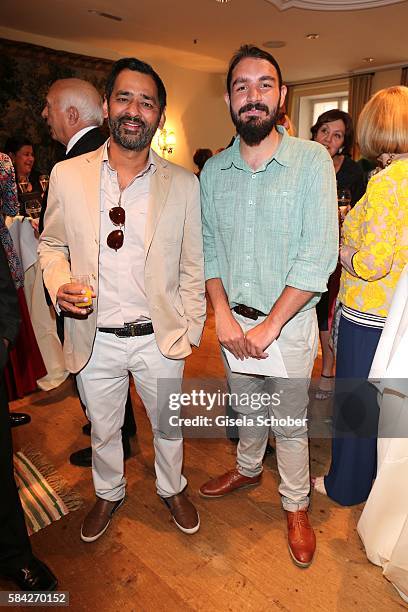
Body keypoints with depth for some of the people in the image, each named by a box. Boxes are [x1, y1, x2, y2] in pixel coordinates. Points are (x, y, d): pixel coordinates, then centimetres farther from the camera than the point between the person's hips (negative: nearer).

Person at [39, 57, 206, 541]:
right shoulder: (66, 175, -4)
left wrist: (190, 332, -3)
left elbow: (192, 267, -1)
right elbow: (51, 244, 7)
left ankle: (172, 489, 51)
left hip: (159, 338, 0)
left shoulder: (183, 184, -5)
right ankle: (108, 494, 53)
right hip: (94, 338, 1)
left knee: (168, 425, 20)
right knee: (102, 430, 22)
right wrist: (59, 285, -13)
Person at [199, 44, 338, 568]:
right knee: (247, 406, 23)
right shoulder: (213, 170, 1)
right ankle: (248, 469, 51)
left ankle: (296, 506, 37)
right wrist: (223, 314, -9)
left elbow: (319, 254, -18)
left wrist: (270, 324, -18)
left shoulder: (312, 160, -11)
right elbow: (207, 246, 2)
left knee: (290, 422, 12)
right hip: (234, 319, 4)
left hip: (289, 320, -3)